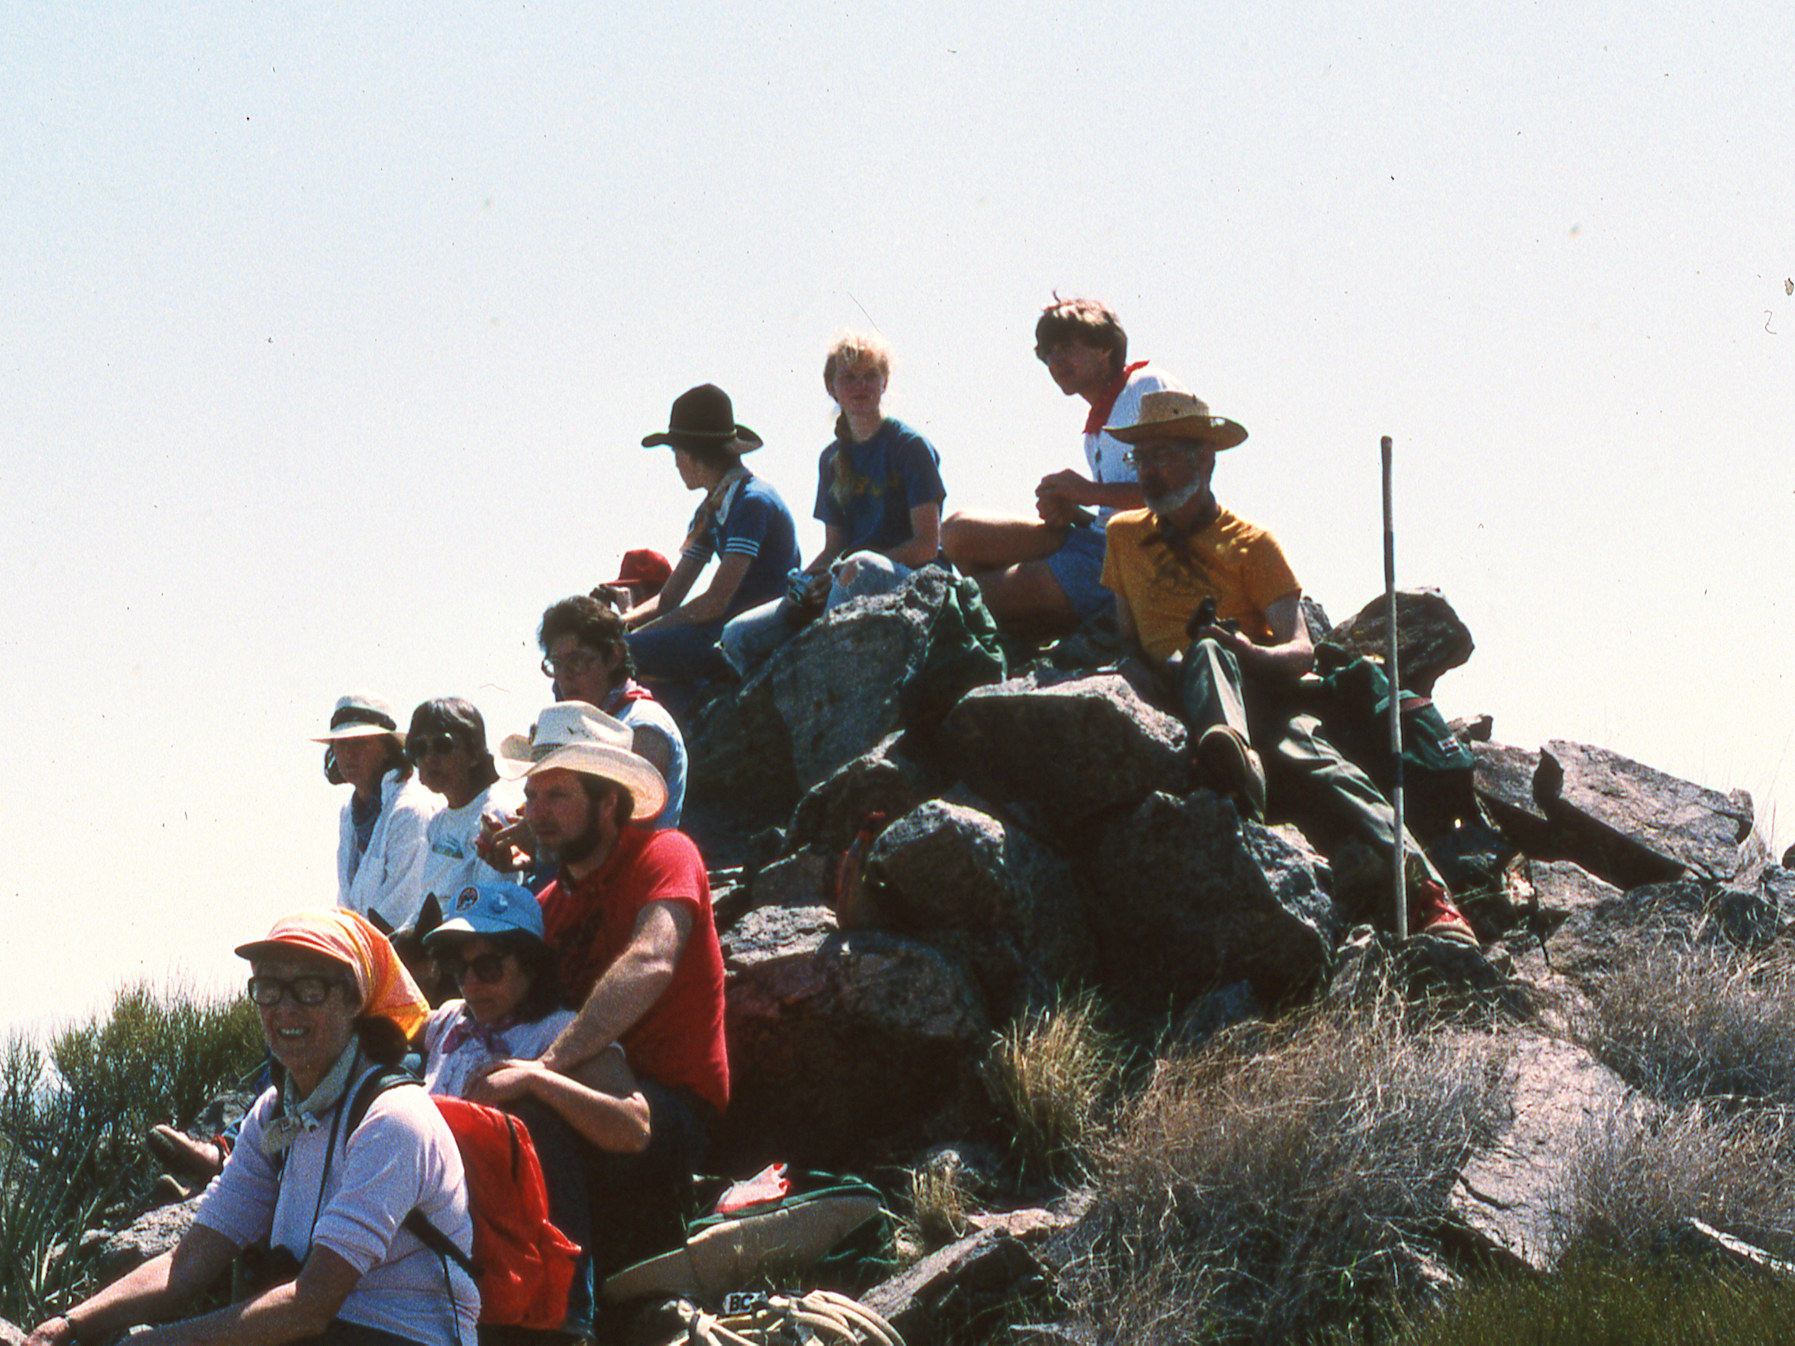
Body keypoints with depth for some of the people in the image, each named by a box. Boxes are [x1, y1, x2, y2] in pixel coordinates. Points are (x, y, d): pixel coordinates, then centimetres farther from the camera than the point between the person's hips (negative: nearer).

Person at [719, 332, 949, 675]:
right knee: (739, 636, -12)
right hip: (843, 586, 6)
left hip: (905, 578, -6)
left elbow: (927, 544, -8)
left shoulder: (911, 446, -1)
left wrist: (859, 563, -20)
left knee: (862, 569, -43)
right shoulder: (833, 459, 18)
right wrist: (807, 579, -5)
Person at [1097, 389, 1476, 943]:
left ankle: (1423, 892, -54)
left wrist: (1252, 653, -24)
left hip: (1256, 686, 0)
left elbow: (1300, 649, 0)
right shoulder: (1124, 535, 19)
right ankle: (1238, 770, -70)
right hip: (1174, 696, 1)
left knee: (1308, 760, -33)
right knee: (1205, 651, -36)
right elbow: (1125, 634, 21)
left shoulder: (1251, 544, 9)